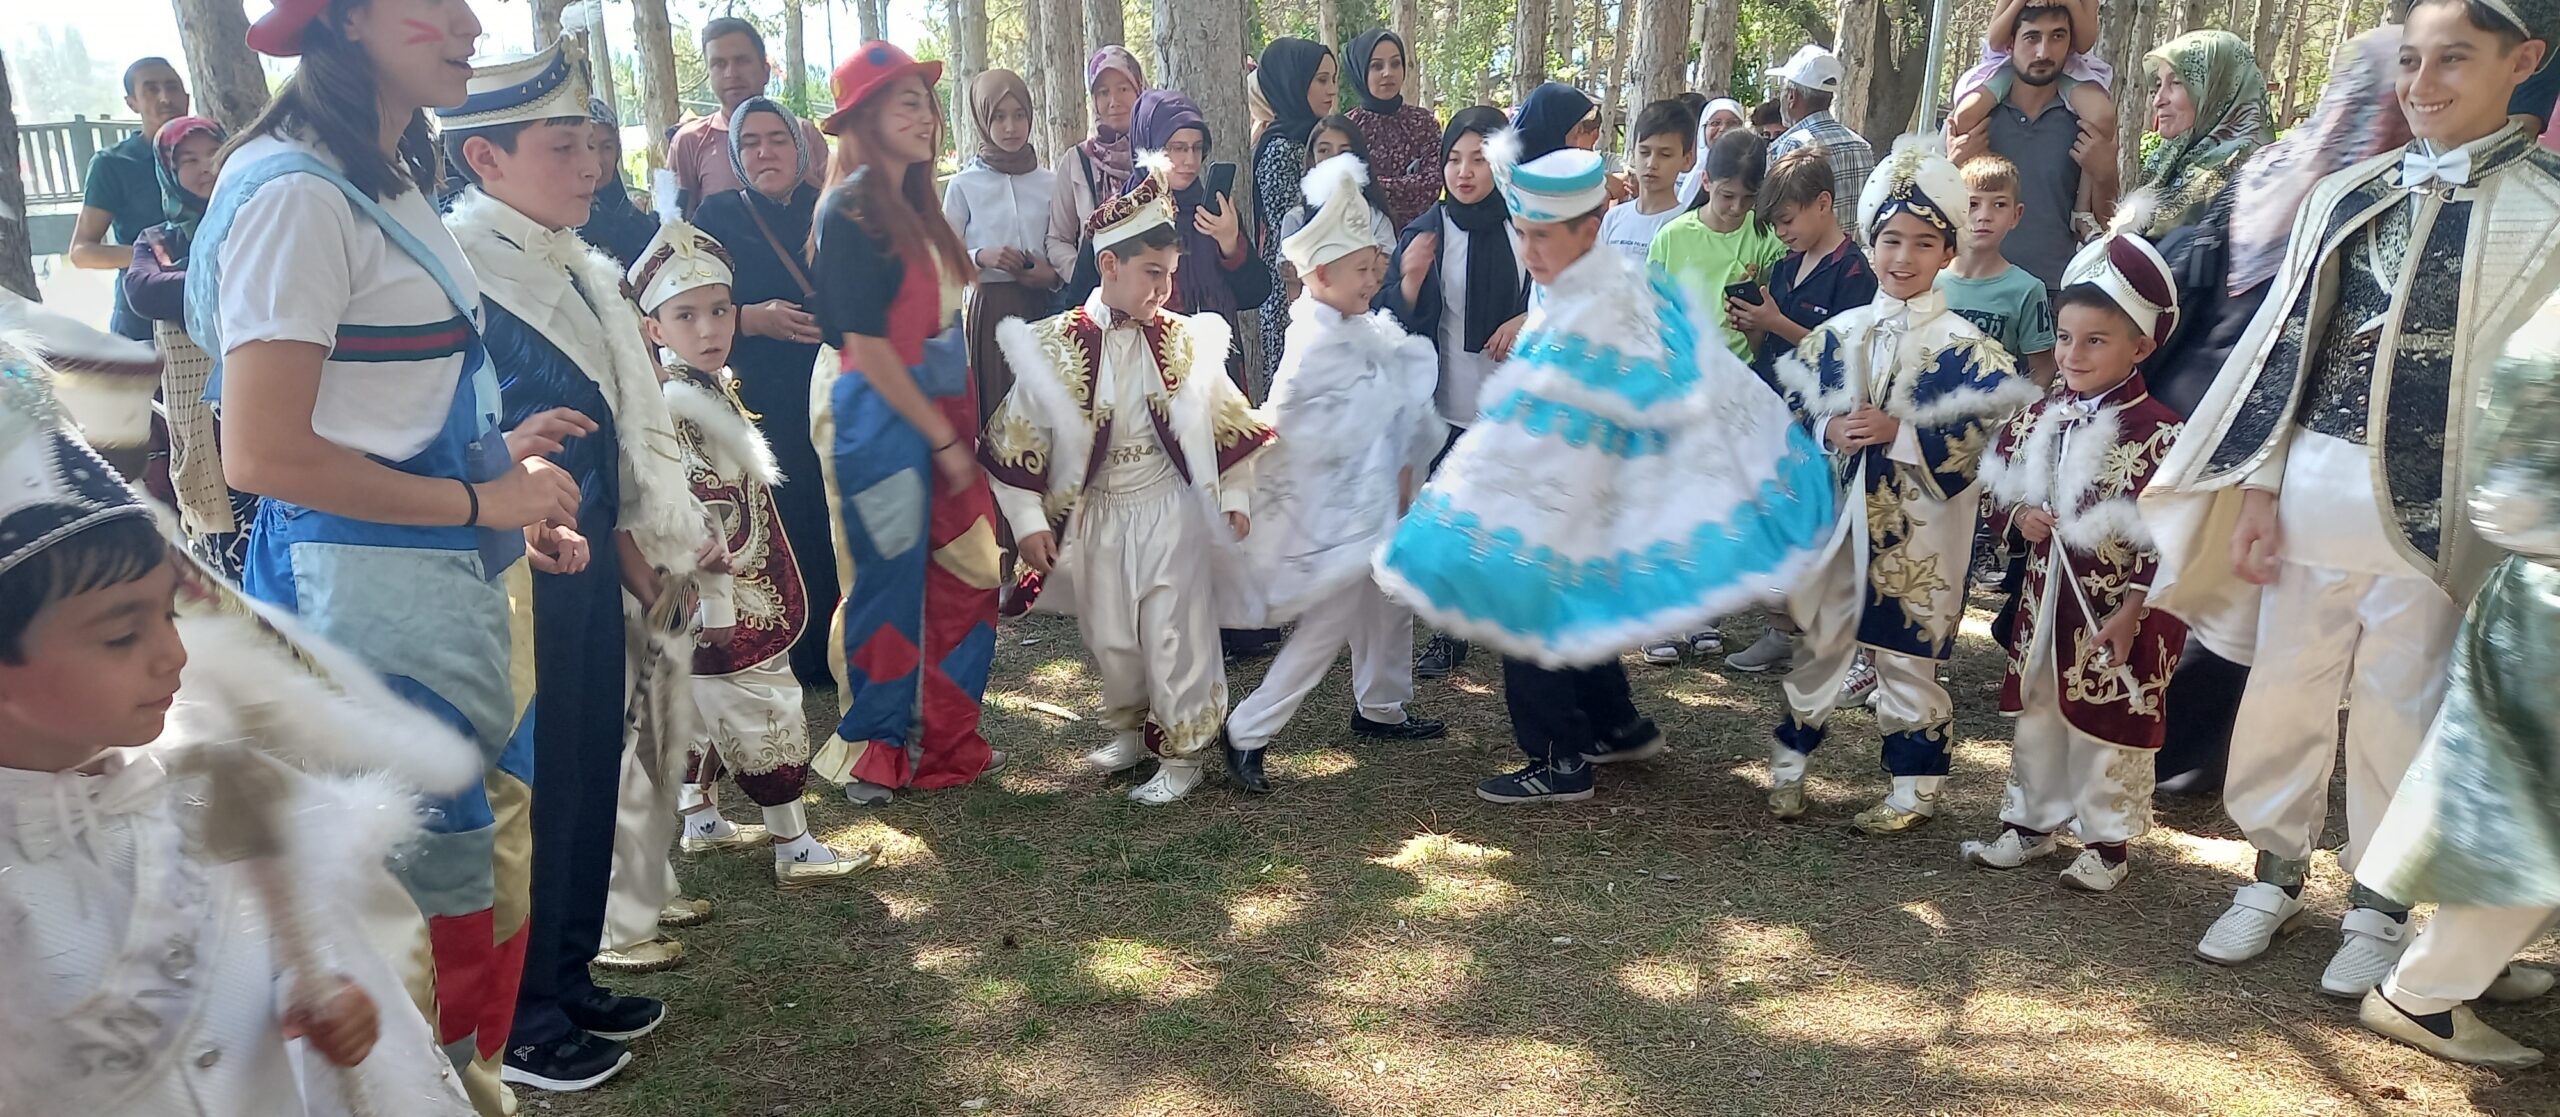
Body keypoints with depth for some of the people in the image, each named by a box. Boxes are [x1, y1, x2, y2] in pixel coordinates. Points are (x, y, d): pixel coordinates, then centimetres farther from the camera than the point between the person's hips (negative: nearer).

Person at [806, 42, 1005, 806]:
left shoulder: (917, 206, 13)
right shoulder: (853, 213, -12)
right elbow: (866, 344, -16)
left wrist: (961, 428, 11)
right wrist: (941, 438, -15)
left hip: (945, 416, 8)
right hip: (883, 420, -8)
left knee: (967, 582, 10)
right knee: (889, 587, 3)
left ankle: (947, 742, 25)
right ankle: (870, 754, 20)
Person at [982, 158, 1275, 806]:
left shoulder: (1184, 341, -4)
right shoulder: (1056, 347, -7)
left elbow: (1228, 421, 6)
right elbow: (1016, 438, -3)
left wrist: (1234, 499, 3)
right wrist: (1029, 522, -5)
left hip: (1172, 509, -1)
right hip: (1096, 513, 1)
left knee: (1176, 635, 0)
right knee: (1108, 636, 13)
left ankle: (1184, 751, 17)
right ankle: (1130, 729, 37)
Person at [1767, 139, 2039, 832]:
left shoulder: (1961, 346, -7)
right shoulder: (1839, 333, 6)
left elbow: (1995, 431, -13)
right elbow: (1791, 406, 9)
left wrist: (1898, 431, -19)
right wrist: (1828, 429, -12)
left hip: (1917, 534, -4)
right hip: (1837, 518, 4)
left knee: (1906, 659, 5)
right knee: (1819, 642, 14)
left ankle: (1915, 790, 20)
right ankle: (1789, 765, 29)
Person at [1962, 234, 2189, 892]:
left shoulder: (2158, 433, -14)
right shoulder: (2039, 418, 4)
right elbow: (1997, 482, 16)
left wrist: (2131, 612, -17)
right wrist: (2019, 514, -6)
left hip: (2115, 608, -6)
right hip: (2046, 595, 6)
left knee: (2109, 727, 6)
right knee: (2035, 716, 16)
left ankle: (2106, 840, 21)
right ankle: (2031, 823, 31)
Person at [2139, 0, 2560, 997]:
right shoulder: (2346, 192, 8)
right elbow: (2287, 338, 9)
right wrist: (2260, 486, 4)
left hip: (2429, 504, -3)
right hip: (2312, 484, 4)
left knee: (2398, 708, 6)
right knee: (2285, 685, 10)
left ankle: (2380, 904, 25)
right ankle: (2277, 870, 29)